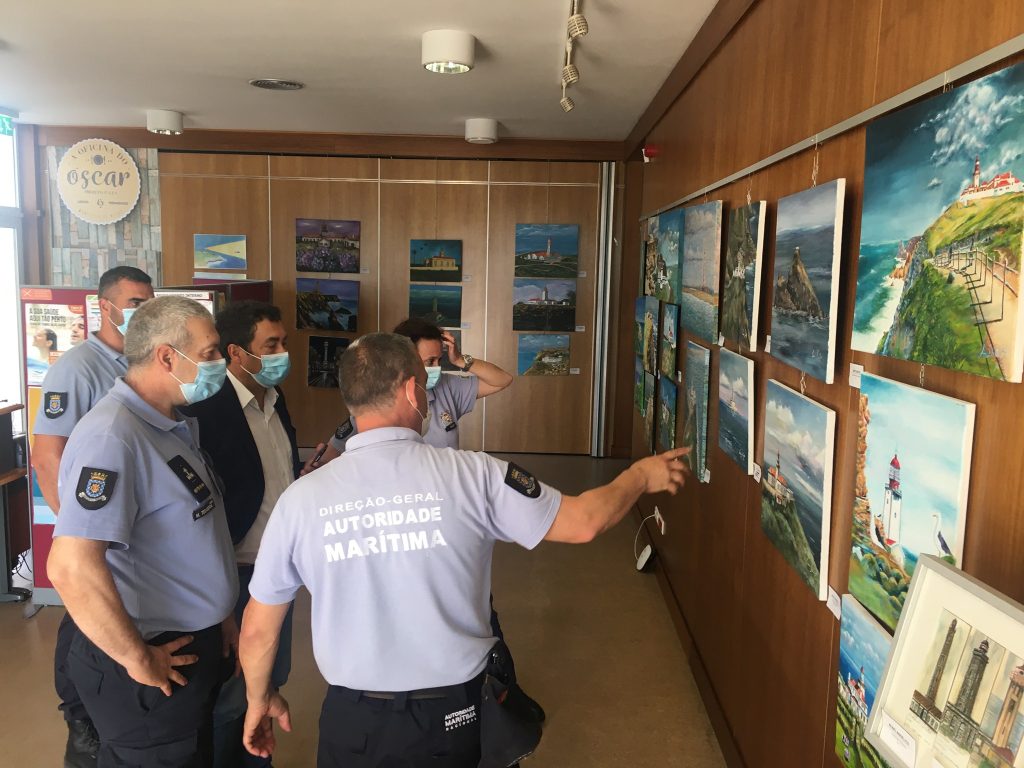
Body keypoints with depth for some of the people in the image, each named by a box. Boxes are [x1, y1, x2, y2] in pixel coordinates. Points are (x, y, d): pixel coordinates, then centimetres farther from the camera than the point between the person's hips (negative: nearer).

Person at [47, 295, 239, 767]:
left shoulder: (174, 425, 7)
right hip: (156, 671, -9)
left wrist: (219, 616, 14)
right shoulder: (112, 438, -25)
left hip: (197, 648, 9)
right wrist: (139, 661, -22)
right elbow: (70, 568, -33)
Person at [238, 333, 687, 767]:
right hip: (451, 715, -1)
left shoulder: (300, 499, -13)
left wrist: (260, 698, 17)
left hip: (351, 720, 1)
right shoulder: (472, 475, -17)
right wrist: (641, 475, 10)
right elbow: (582, 523, -8)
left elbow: (258, 629, -3)